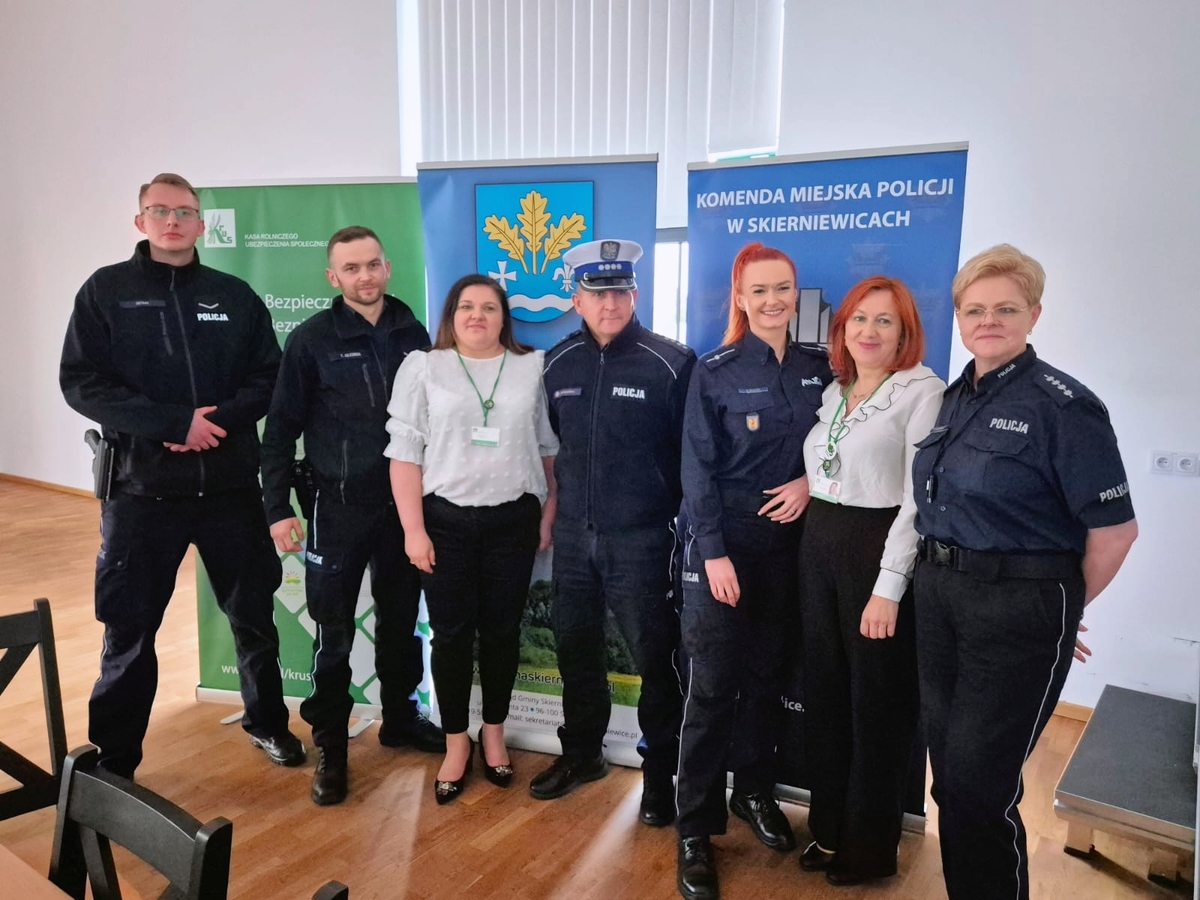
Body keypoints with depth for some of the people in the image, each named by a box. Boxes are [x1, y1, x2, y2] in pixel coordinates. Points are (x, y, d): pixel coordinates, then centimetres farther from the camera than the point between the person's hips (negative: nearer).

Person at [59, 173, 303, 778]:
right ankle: (113, 761, 26)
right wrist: (175, 422, -19)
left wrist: (221, 420, -16)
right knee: (129, 630, 8)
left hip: (230, 485, 2)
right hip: (141, 487, -1)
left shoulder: (235, 296, 6)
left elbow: (269, 379, 3)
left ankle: (268, 722, 35)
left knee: (254, 614, 13)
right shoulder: (105, 291, 1)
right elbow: (81, 383, -7)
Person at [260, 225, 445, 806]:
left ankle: (400, 718, 35)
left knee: (401, 622, 15)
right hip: (340, 508, -3)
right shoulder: (311, 340, -5)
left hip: (405, 504, 3)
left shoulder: (413, 335, 4)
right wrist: (278, 509, -8)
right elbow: (281, 430, -4)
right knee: (334, 633, 6)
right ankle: (329, 747, 21)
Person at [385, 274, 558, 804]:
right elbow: (404, 453, -2)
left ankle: (494, 733, 28)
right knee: (451, 633, 5)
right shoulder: (422, 368, 1)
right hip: (445, 519, -1)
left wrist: (548, 515, 4)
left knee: (502, 630, 9)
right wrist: (414, 529, -7)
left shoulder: (533, 368, 5)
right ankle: (456, 741, 23)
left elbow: (549, 447, 8)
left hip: (513, 519, 1)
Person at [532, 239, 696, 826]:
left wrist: (677, 513, -3)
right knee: (575, 648, 17)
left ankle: (661, 772, 24)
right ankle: (580, 753, 38)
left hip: (641, 539, -5)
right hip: (573, 534, 5)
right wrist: (558, 503, 14)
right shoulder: (558, 363, 5)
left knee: (654, 657, 4)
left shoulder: (670, 362, -9)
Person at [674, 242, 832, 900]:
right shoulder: (715, 372, -6)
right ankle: (695, 829, 11)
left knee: (768, 672, 14)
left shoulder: (818, 368, 6)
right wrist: (714, 552, -15)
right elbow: (698, 469, -9)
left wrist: (811, 481, -8)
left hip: (788, 539, 4)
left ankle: (754, 790, 34)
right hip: (725, 540, -4)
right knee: (713, 684, -1)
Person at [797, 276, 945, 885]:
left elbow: (920, 498, -16)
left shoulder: (923, 391, -10)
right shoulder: (834, 391, 12)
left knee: (878, 703, 8)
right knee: (824, 693, 14)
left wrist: (889, 587, -18)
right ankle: (828, 828, 33)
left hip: (880, 549, -6)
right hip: (819, 545, 7)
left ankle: (870, 846, 27)